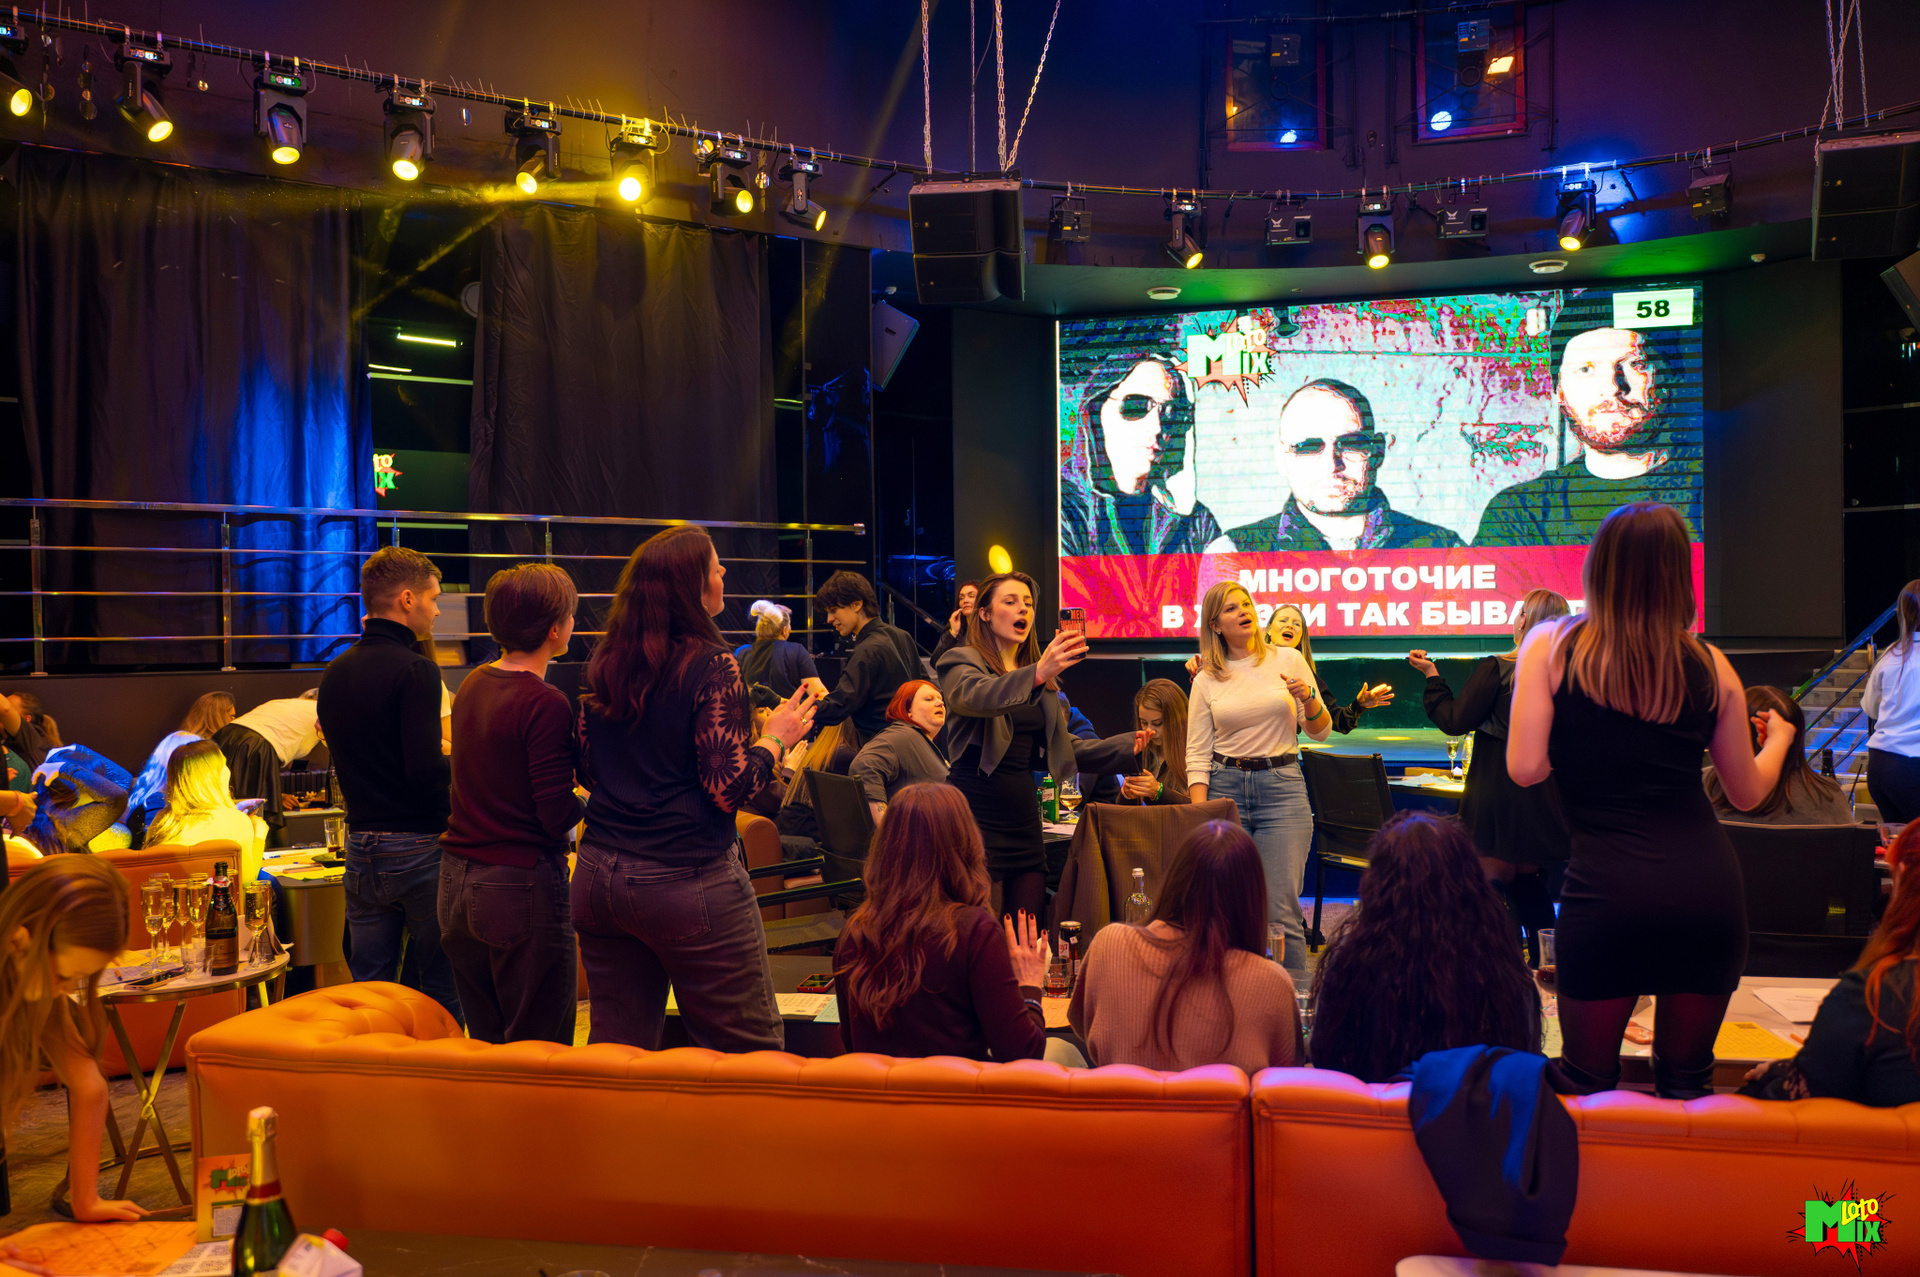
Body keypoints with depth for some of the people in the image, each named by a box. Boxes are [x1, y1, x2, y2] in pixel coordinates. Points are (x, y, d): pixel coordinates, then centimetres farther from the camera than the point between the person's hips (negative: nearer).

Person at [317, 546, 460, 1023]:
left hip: (361, 846, 7)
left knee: (368, 992, 13)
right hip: (419, 846, -7)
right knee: (437, 997, 2)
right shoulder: (415, 670, -15)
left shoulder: (335, 673, 9)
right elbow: (427, 773, -23)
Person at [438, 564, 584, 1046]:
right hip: (522, 887, -8)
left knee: (484, 1044, 17)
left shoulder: (473, 684, 7)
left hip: (458, 881, 8)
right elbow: (559, 816, -18)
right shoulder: (546, 705, -17)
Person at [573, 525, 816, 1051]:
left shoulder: (603, 663, 8)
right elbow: (729, 789, -16)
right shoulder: (712, 666, -12)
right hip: (687, 883, -7)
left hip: (599, 875, 7)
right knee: (751, 1051, 4)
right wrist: (776, 737, -1)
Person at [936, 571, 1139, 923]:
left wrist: (1125, 748, 11)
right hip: (975, 813, -7)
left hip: (1023, 813, 7)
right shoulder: (961, 662, -2)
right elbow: (975, 696, -26)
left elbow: (1059, 747, 23)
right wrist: (1038, 674, -42)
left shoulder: (1043, 680, 21)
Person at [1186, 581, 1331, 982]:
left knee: (1280, 910, -8)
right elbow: (1197, 755, 5)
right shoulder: (1206, 681, 6)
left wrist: (1308, 699, -12)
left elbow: (1321, 731, 9)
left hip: (1282, 786, -1)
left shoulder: (1288, 660, 5)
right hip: (1225, 787, 1)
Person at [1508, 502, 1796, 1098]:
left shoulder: (1550, 646, -1)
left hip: (1606, 890, -3)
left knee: (1587, 1086, 13)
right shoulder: (1710, 666, 7)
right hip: (1707, 886, 3)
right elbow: (1748, 792, 17)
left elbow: (1524, 768, -7)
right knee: (1687, 1082, 19)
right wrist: (1779, 737, 38)